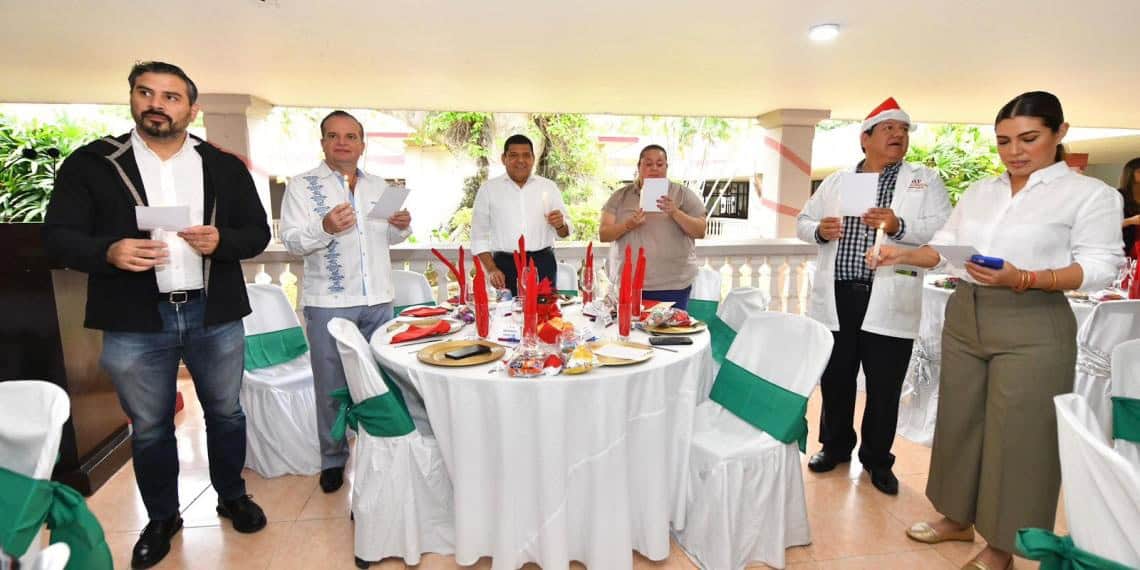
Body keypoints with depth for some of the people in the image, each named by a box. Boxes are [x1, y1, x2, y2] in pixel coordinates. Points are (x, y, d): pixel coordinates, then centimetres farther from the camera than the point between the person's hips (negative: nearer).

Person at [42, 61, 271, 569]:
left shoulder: (225, 167, 4)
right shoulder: (91, 163, 1)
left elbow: (258, 233, 5)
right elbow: (57, 235, -1)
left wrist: (221, 240, -17)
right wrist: (109, 251, -23)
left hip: (215, 316, 1)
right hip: (134, 323, 0)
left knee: (225, 413, 15)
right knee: (149, 428, 14)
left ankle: (232, 496, 37)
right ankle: (162, 518, 35)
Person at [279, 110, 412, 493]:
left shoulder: (379, 186, 14)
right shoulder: (302, 186, 0)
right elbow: (290, 240, -7)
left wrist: (402, 227, -2)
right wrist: (325, 227, -25)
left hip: (378, 300, 4)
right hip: (329, 302, -3)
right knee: (332, 386, 5)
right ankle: (333, 459, 23)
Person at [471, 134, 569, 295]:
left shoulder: (549, 187, 9)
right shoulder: (488, 189, 5)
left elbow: (564, 232, 11)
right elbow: (479, 235, 7)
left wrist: (560, 225, -12)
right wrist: (491, 269, -4)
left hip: (543, 264, 1)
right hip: (505, 266, -1)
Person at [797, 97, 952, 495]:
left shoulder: (926, 180, 6)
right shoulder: (835, 182, 13)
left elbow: (944, 229, -4)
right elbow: (803, 221, 13)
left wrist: (899, 226, -21)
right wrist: (819, 230, -9)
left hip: (889, 300, -2)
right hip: (836, 296, 2)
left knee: (885, 387, 7)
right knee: (835, 379, 12)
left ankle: (877, 459, 28)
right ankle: (835, 445, 32)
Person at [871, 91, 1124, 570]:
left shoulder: (1090, 193, -3)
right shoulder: (977, 193, 12)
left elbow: (1099, 267, -9)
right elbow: (945, 247, 10)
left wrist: (1022, 279, -24)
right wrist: (903, 255, -9)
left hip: (1032, 327, -5)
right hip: (963, 317, 5)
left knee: (1017, 436, 2)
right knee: (960, 421, 13)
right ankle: (959, 518, 31)